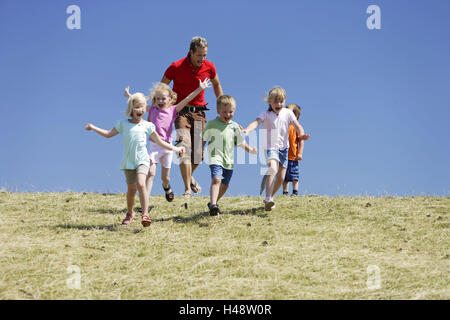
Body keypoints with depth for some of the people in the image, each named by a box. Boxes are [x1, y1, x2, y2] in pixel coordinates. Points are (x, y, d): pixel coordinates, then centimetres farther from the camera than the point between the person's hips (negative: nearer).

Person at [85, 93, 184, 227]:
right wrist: (93, 127, 18)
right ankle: (129, 214, 29)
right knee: (131, 189, 7)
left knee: (140, 184, -23)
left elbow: (159, 142, 13)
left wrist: (175, 148, 8)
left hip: (142, 160, -2)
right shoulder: (123, 124, 10)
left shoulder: (147, 125, 5)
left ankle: (145, 214, -25)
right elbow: (108, 134, 20)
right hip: (128, 161, 2)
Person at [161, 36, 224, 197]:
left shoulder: (209, 67, -1)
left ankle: (189, 176, 35)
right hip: (181, 110, -3)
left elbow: (216, 84, 19)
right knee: (184, 147, -20)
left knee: (199, 153, 4)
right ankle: (187, 189, -22)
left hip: (199, 111, 3)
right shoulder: (176, 67, -11)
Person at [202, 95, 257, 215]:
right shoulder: (212, 124, 1)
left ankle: (213, 202, 34)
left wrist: (250, 150, 3)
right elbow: (203, 139, 9)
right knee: (216, 179, -26)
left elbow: (241, 142, 17)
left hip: (229, 160, 5)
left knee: (224, 185, 13)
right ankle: (213, 205, -36)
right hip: (216, 157, -5)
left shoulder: (234, 126, 11)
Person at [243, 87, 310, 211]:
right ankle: (268, 199, -34)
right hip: (270, 146, -4)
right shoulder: (266, 114, -8)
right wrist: (247, 130, -45)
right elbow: (256, 122, -24)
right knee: (272, 169, -29)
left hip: (283, 147, 4)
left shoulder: (288, 113, 0)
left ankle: (270, 197, 30)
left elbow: (297, 125, -11)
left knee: (281, 177, 7)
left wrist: (301, 134, -33)